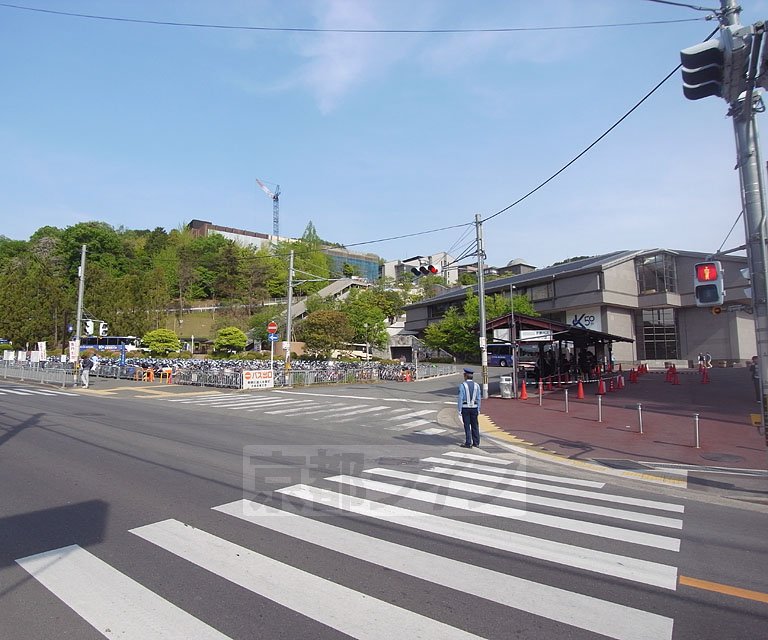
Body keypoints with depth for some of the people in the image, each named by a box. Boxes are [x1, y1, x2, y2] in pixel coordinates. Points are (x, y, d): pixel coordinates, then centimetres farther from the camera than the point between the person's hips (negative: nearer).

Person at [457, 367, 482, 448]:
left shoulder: (462, 385, -10)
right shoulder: (476, 385, 3)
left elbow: (460, 398, -12)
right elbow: (479, 398, 5)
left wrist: (459, 410, -7)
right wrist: (478, 409, 11)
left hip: (465, 408, -4)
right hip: (474, 407, 4)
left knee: (467, 426, 1)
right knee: (475, 425, 12)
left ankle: (468, 444, 3)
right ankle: (476, 443, 18)